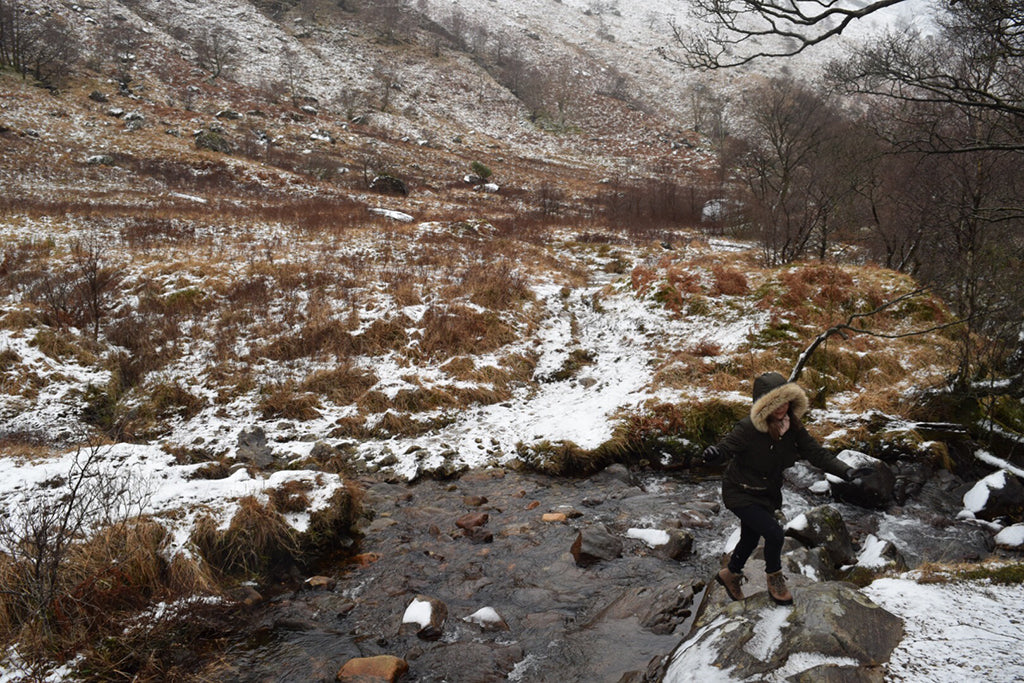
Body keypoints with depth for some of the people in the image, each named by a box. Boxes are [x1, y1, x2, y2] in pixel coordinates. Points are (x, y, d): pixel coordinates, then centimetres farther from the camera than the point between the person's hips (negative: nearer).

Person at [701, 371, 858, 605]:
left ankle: (730, 574, 51)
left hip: (767, 494, 7)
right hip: (740, 493, -7)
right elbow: (726, 448, -34)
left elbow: (816, 453, -10)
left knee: (751, 538, 23)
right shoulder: (748, 429, -30)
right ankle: (774, 579, 13)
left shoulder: (792, 428, -12)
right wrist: (713, 455, -59)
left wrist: (845, 471, -23)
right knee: (774, 533, -18)